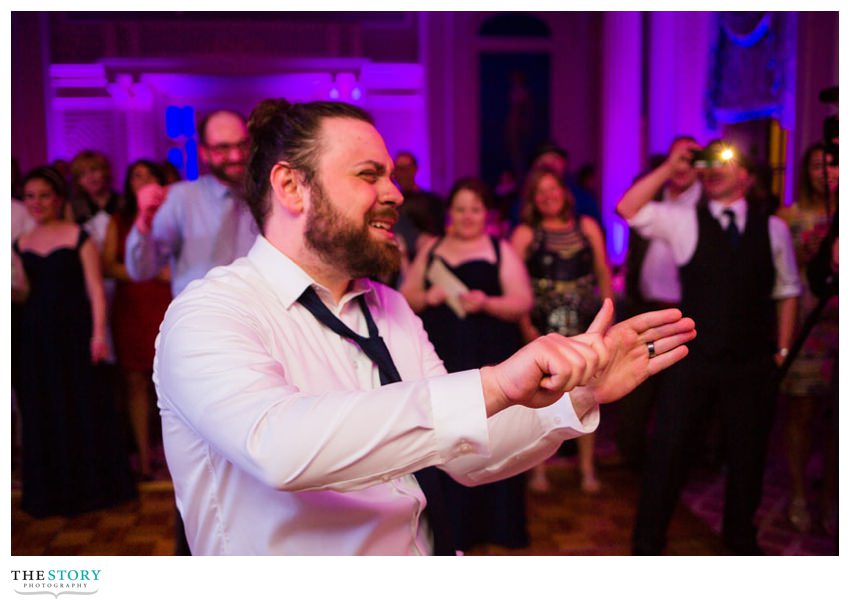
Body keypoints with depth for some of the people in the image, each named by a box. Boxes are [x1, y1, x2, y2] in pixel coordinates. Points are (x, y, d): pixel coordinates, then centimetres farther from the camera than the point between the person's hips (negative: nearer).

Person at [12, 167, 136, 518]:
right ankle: (55, 492, 23)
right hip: (36, 337, 4)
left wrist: (98, 333, -15)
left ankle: (93, 486, 17)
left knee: (84, 407, 2)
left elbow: (95, 289, -7)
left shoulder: (79, 237, -1)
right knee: (44, 415, 9)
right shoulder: (20, 245, 11)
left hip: (75, 333, -4)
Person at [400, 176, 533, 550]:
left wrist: (487, 303, -18)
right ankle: (452, 524, 16)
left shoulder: (501, 252, 4)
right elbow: (406, 297, 13)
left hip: (490, 358, -2)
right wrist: (426, 298, -8)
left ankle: (495, 525, 14)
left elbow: (522, 303, -2)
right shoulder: (431, 250, 13)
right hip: (441, 357, 3)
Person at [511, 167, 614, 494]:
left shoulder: (587, 227, 7)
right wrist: (525, 326, -12)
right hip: (543, 328, -2)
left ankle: (587, 469, 20)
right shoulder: (524, 234, 0)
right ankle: (539, 469, 16)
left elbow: (604, 275, 10)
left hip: (585, 327, 2)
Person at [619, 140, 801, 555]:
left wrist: (782, 348, 7)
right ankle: (647, 544, 20)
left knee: (747, 454, 16)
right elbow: (626, 210, -12)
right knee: (668, 451, 3)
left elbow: (787, 290, 10)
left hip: (753, 364, 2)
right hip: (694, 360, -2)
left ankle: (740, 537, 40)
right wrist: (669, 168, -12)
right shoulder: (683, 221, 0)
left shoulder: (772, 228, 5)